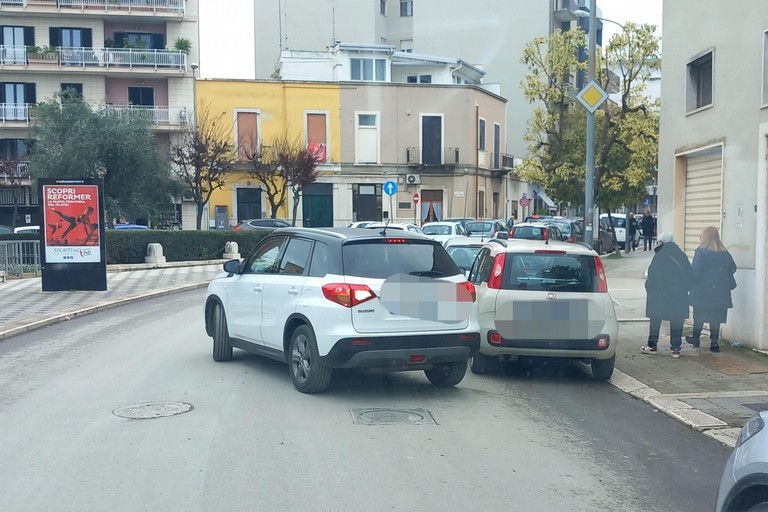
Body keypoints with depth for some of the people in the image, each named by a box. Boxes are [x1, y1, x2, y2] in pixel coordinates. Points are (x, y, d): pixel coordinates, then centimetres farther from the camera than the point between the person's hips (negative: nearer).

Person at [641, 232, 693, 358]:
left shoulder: (660, 256, -12)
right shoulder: (681, 255, 3)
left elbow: (652, 275, -14)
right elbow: (690, 275, 6)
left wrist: (649, 287, -2)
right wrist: (684, 288, 14)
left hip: (660, 295, -4)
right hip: (679, 296, 4)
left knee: (655, 320, 8)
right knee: (676, 321, 8)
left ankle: (652, 345, 14)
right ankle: (676, 348, 7)